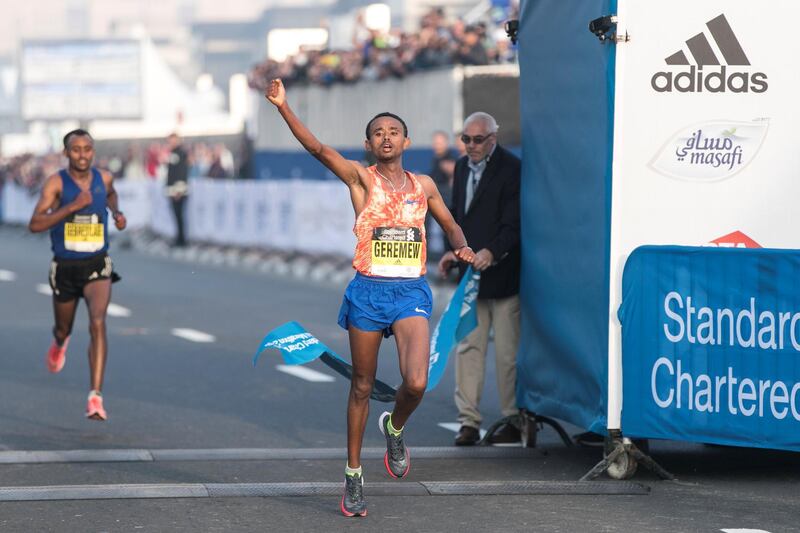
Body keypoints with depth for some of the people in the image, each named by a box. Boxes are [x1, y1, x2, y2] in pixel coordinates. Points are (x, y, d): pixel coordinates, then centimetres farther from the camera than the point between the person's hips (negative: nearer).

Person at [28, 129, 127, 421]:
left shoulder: (104, 178, -1)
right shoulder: (56, 183, -12)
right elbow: (35, 224, -22)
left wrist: (117, 213, 5)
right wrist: (74, 206, -29)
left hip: (97, 266, 0)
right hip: (65, 267, 0)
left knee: (97, 323, -22)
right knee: (64, 328, 20)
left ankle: (95, 397, -26)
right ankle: (59, 342, 61)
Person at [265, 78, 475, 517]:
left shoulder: (423, 185, 10)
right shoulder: (360, 178, 1)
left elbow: (450, 224, 25)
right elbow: (317, 148, -13)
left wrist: (462, 247, 3)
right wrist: (283, 107, -26)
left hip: (411, 292, 1)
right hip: (368, 291, -1)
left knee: (416, 383, -18)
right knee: (362, 387, 7)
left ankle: (394, 428, 15)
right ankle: (353, 474, 20)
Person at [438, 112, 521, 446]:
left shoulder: (512, 169, -11)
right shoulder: (462, 167, 12)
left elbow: (514, 224, -17)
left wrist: (492, 252, -31)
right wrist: (453, 252, 6)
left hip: (503, 276, -7)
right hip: (471, 274, 7)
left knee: (508, 352, 1)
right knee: (468, 347, 3)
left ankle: (513, 421, 11)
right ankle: (468, 421, 4)